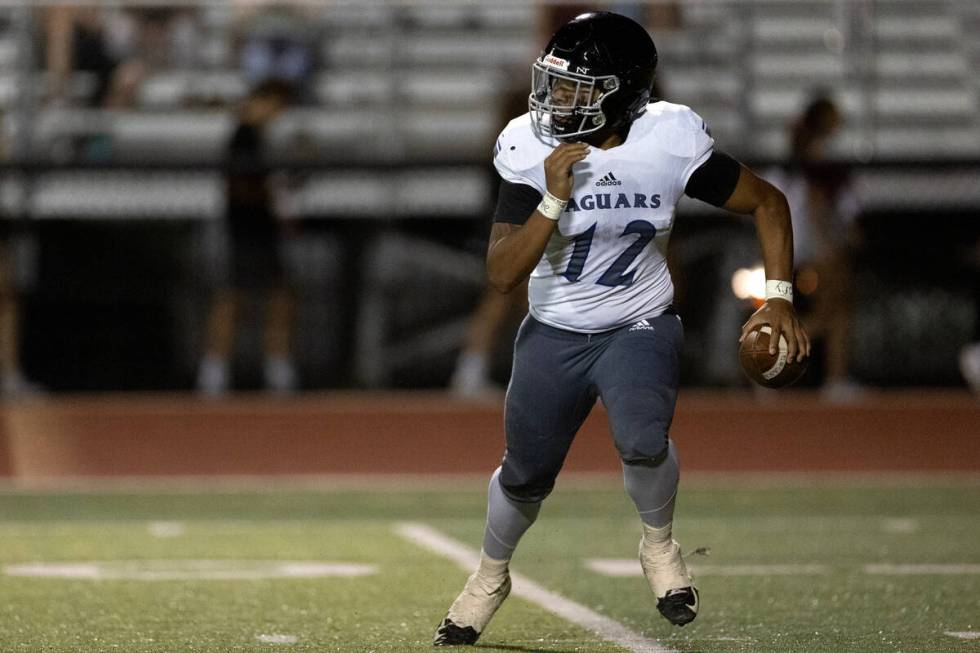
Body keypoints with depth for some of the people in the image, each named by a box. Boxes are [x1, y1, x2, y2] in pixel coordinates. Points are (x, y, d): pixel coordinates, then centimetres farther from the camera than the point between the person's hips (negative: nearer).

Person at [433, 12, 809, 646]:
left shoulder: (670, 142, -18)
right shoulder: (532, 150, -17)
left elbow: (768, 202, -4)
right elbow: (502, 273, -20)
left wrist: (779, 294, -11)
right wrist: (554, 200, -32)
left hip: (640, 327, -1)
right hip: (554, 333, 2)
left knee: (643, 443, -28)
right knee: (525, 475, 11)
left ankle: (659, 544, 4)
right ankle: (491, 575, 43)